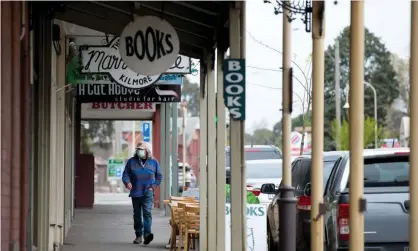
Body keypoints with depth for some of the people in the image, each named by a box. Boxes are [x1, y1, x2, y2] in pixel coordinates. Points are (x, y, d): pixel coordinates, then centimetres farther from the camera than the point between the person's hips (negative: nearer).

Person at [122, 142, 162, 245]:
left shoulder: (153, 162, 4)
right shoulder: (131, 161, 2)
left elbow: (159, 176, 13)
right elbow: (125, 174, 3)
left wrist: (154, 186, 0)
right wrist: (127, 182, -18)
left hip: (148, 193, -2)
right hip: (135, 193, 2)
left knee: (147, 212, -19)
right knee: (137, 215, 9)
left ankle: (147, 234, -28)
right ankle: (138, 236, 19)